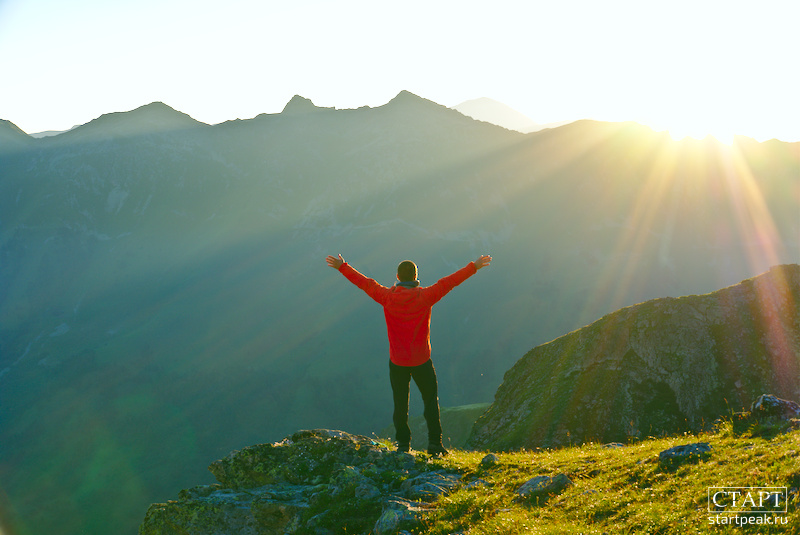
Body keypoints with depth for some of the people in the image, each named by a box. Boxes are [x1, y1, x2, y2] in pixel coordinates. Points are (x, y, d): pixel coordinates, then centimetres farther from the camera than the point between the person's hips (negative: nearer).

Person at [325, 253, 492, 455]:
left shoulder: (387, 297, -8)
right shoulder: (425, 296, -11)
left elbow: (364, 283, -2)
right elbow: (449, 282, -7)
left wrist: (342, 267, 7)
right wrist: (474, 267, -1)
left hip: (397, 362, 1)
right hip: (422, 361, -1)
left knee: (400, 404, 12)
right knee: (431, 400, 12)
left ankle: (403, 444, 13)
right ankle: (434, 443, 9)